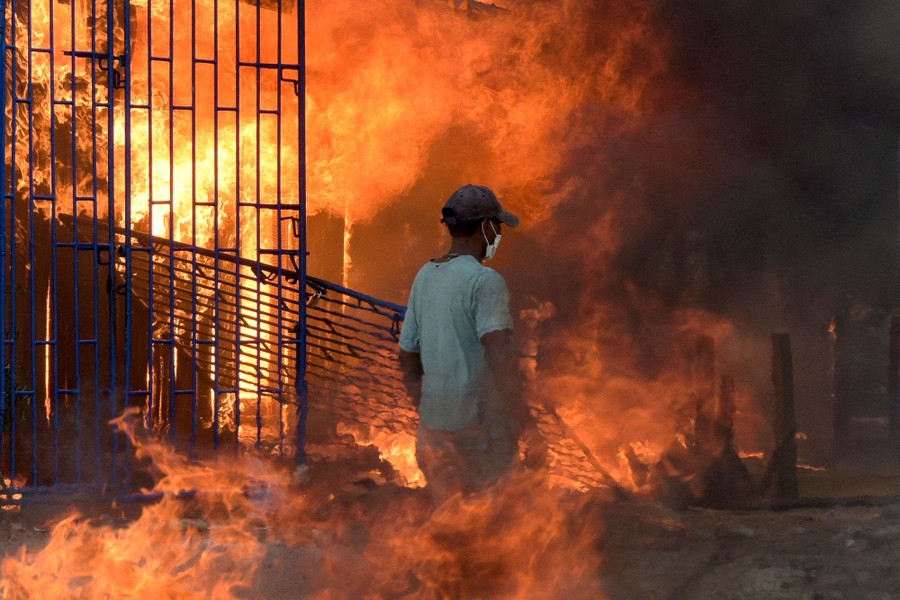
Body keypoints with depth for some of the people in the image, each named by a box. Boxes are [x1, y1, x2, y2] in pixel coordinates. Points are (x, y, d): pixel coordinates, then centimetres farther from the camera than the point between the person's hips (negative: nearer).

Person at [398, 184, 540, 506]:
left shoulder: (424, 276, 10)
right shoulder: (485, 280, -14)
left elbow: (407, 357, 16)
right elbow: (498, 355, -24)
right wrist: (524, 419, -20)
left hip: (434, 421, 7)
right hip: (480, 420, -7)